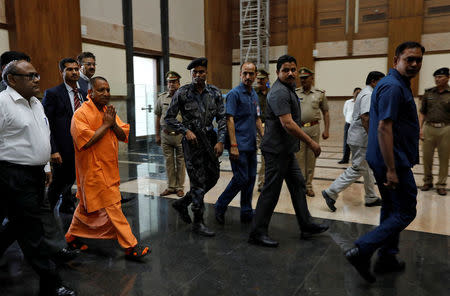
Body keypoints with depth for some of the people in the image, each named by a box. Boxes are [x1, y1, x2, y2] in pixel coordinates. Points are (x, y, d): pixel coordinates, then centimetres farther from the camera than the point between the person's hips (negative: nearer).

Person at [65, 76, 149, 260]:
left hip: (110, 169, 8)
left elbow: (124, 136, 7)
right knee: (112, 206, -8)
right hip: (94, 171, -8)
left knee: (88, 206, 19)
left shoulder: (108, 111, 12)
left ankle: (72, 237, 36)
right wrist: (105, 124, -16)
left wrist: (113, 123, -11)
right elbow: (86, 141, -22)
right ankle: (130, 247, -4)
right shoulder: (81, 114, -11)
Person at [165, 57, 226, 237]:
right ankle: (198, 222, 11)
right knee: (198, 181, -3)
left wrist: (220, 141, -6)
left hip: (210, 139, 5)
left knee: (213, 177, 11)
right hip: (192, 141, -5)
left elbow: (222, 118, 4)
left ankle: (182, 203, 30)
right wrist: (186, 130, -13)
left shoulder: (215, 93, 4)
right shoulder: (182, 93, -5)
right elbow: (169, 118, -2)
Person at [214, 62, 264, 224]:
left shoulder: (254, 95, 15)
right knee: (241, 179, -6)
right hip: (239, 146, -8)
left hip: (251, 145, 8)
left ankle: (246, 213, 21)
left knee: (251, 178, 10)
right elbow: (230, 120, -15)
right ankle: (220, 206, 13)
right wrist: (233, 145, -21)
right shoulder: (234, 93, -9)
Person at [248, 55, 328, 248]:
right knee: (271, 191, -4)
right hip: (277, 150, -11)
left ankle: (306, 226, 26)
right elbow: (288, 124, -26)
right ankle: (257, 233, 6)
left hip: (286, 149, 11)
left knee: (297, 184, 15)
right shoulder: (279, 93, -19)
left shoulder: (289, 88, 14)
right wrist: (311, 143, -21)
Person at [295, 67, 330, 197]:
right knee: (299, 158, -1)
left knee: (311, 158, 7)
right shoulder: (294, 93, 5)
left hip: (314, 128, 1)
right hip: (298, 128, -1)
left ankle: (309, 185, 18)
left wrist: (326, 130, 3)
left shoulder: (320, 94, 6)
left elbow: (325, 113, 10)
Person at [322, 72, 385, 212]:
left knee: (367, 168, 16)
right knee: (358, 169, -7)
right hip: (361, 139, -11)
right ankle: (331, 193, -5)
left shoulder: (365, 94, 19)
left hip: (360, 138, 11)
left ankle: (371, 198, 26)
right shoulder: (368, 95, -15)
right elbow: (365, 117, -26)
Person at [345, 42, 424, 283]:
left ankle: (387, 258, 29)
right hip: (394, 161, -11)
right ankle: (361, 250, -6)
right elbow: (384, 128, -25)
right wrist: (391, 170, -26)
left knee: (392, 210, 18)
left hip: (385, 161, 11)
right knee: (405, 213, -3)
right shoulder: (393, 87, -17)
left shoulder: (398, 85, 17)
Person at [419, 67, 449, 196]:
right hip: (429, 127, 2)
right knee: (427, 157, 7)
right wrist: (420, 128, 2)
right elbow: (422, 112, 11)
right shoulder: (428, 93, 8)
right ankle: (427, 181, 23)